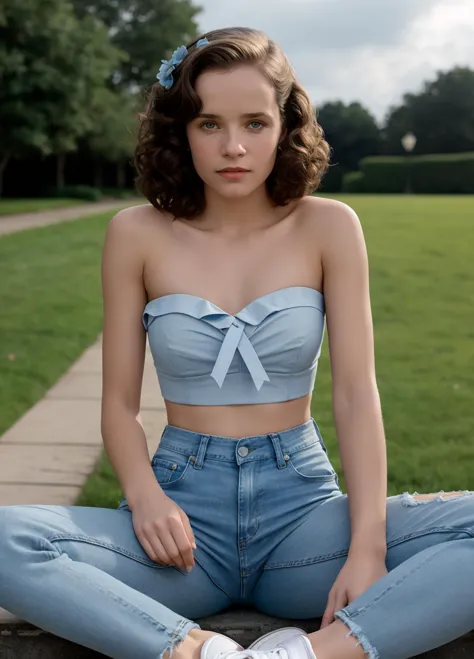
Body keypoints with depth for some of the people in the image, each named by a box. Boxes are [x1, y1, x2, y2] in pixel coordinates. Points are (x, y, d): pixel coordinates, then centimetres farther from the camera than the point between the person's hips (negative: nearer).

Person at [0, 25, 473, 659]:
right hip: (187, 505, 0)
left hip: (301, 506, 1)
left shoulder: (328, 227, 0)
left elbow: (356, 392, -5)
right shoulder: (138, 234, 0)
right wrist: (144, 495, -18)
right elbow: (120, 403, 3)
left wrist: (368, 547, -18)